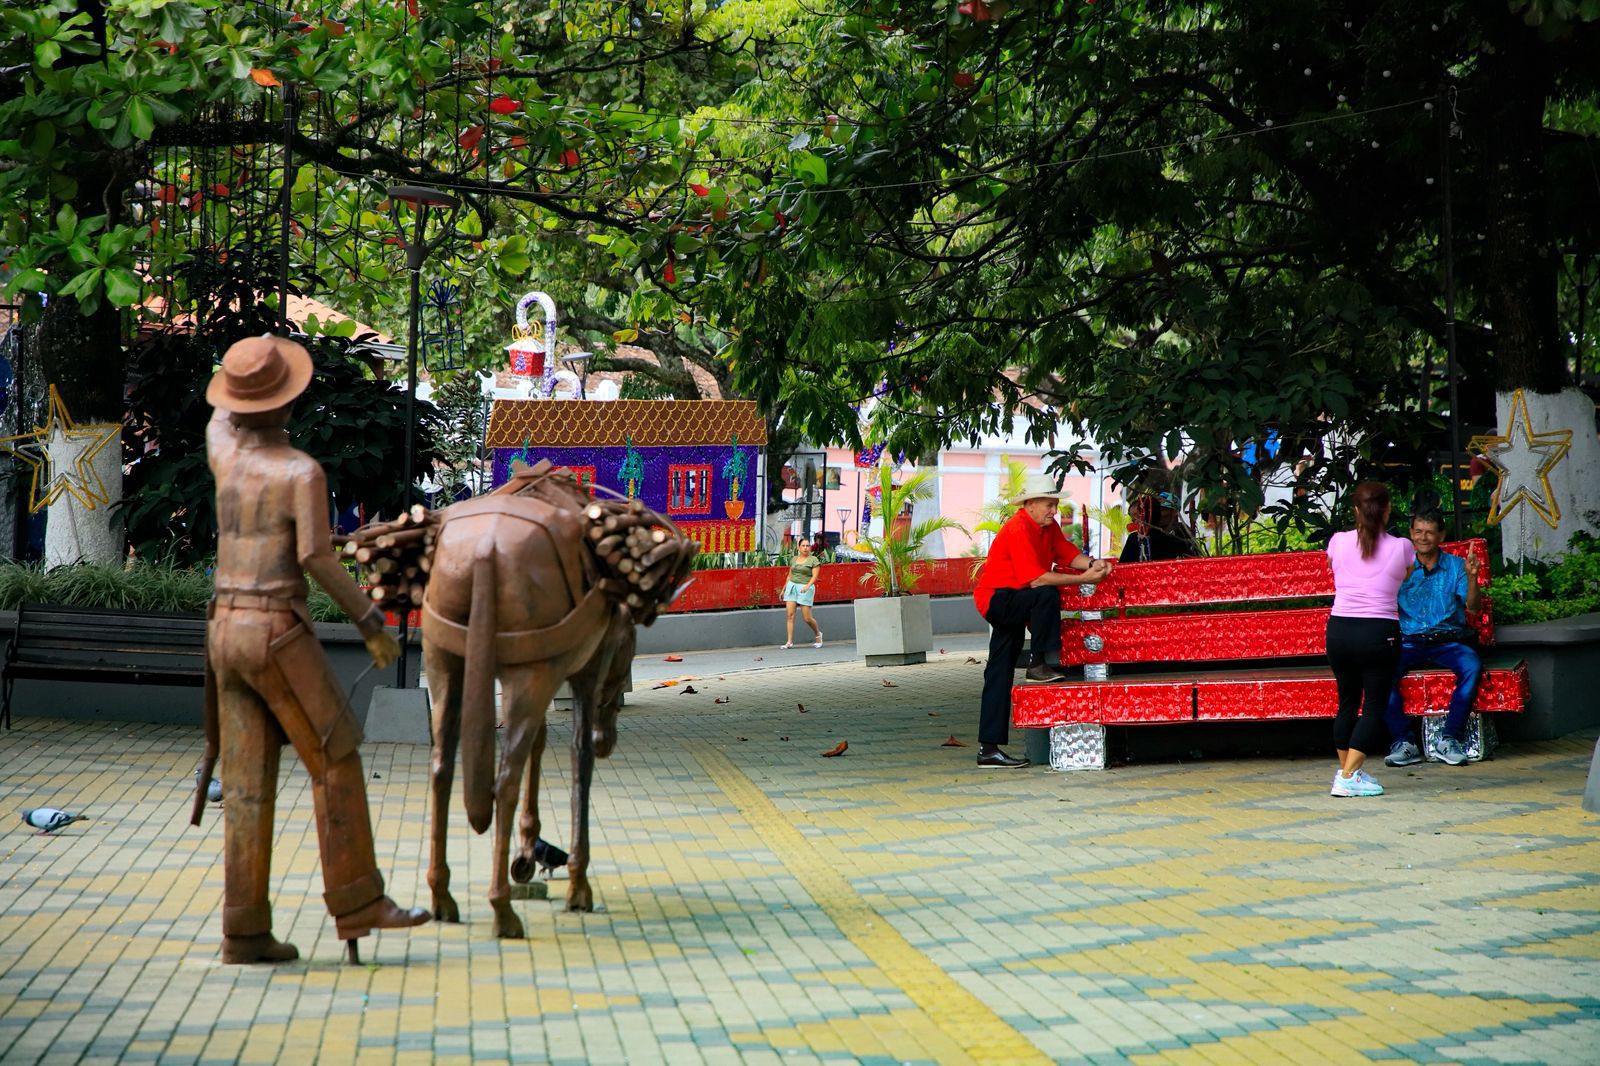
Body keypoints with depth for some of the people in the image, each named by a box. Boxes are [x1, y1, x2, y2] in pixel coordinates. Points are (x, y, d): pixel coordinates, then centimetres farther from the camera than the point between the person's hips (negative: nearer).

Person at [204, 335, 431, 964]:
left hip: (227, 632, 7)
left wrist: (248, 382, 45)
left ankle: (245, 932, 3)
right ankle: (356, 903, 2)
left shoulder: (222, 451, 7)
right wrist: (369, 620, -16)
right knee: (336, 763, 2)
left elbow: (220, 421, 32)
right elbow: (316, 556, -22)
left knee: (248, 784, 6)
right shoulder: (303, 472, -12)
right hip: (278, 635, -7)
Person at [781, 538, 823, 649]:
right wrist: (784, 589, 21)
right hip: (792, 586, 4)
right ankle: (789, 642, -8)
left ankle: (818, 634, 24)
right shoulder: (794, 559, 13)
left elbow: (814, 576, -9)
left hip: (806, 588, -4)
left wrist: (808, 586, -25)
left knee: (807, 618, -4)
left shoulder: (814, 560, -1)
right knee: (789, 614, -8)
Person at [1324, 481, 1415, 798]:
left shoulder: (1339, 542, 2)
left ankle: (1345, 770, 22)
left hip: (1339, 629, 3)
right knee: (1375, 706, 3)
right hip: (1379, 632, -3)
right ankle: (1349, 776, -7)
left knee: (1347, 702, 17)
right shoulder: (1401, 547, -3)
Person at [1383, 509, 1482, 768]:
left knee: (1471, 665, -33)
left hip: (1448, 641, 0)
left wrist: (1472, 577, -16)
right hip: (1408, 642, 0)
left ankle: (1450, 739, -25)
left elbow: (1473, 607, 1)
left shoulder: (1455, 566, 12)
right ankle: (1403, 741, -25)